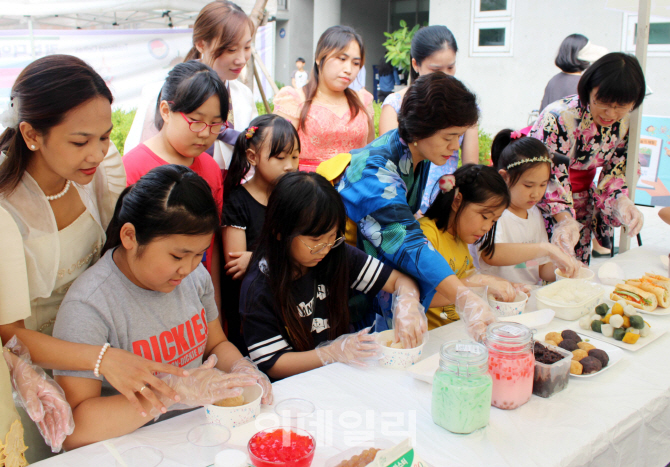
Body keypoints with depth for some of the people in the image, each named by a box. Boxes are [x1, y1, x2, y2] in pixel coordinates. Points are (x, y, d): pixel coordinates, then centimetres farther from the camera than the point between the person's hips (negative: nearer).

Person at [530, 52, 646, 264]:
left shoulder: (625, 123, -7)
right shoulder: (557, 118, -25)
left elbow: (614, 169, 1)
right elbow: (549, 177, -24)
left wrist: (622, 202, -19)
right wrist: (565, 219, -36)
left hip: (581, 203, 5)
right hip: (545, 206, -5)